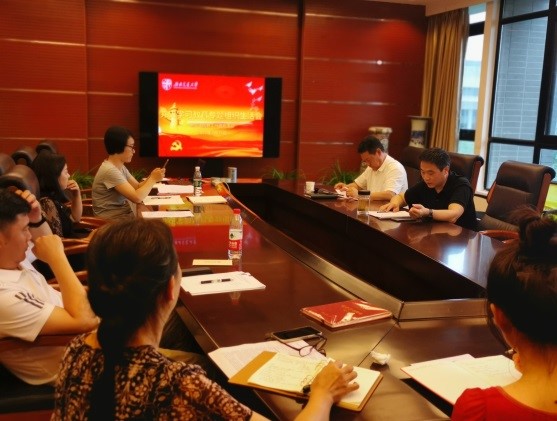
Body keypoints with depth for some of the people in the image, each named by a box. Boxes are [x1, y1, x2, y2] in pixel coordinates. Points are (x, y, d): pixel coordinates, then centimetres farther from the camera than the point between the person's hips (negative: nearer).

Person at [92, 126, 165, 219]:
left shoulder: (121, 167, 9)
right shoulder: (110, 171, -21)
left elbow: (137, 187, 11)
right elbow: (137, 197, -25)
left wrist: (151, 177, -7)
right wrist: (153, 179, -12)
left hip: (124, 216, 9)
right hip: (113, 221, -9)